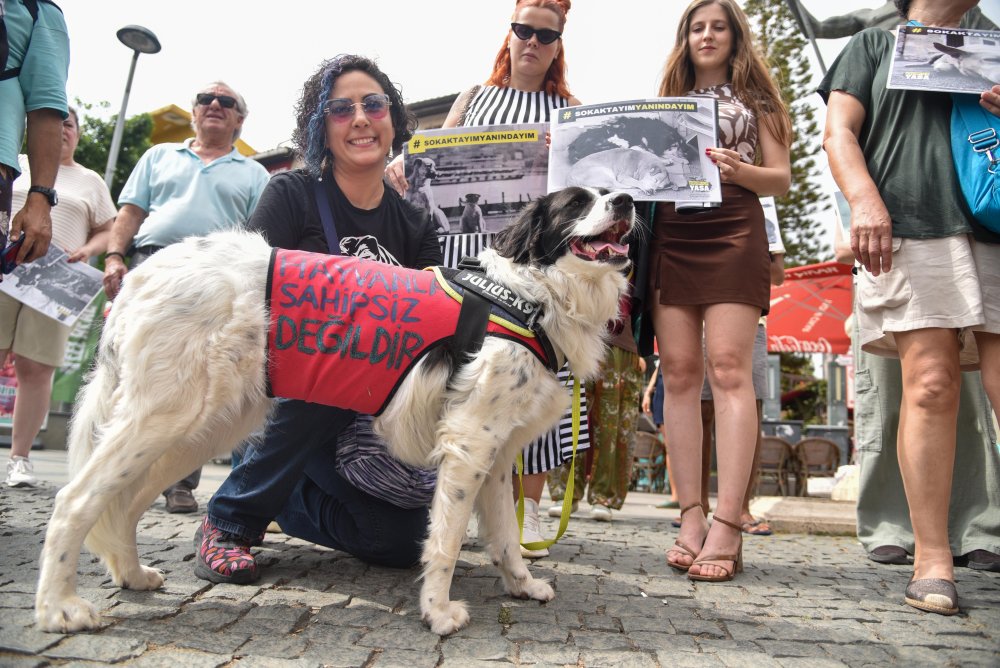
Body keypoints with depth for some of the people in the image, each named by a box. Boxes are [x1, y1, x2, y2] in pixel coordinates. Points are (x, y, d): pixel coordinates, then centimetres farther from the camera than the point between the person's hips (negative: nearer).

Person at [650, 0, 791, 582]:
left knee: (728, 370, -15)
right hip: (669, 238, 3)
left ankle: (728, 526, -16)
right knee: (679, 373, -6)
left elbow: (782, 179, 7)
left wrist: (738, 170, -13)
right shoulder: (667, 104, 25)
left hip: (733, 234, -3)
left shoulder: (755, 98, 17)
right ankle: (692, 518, -3)